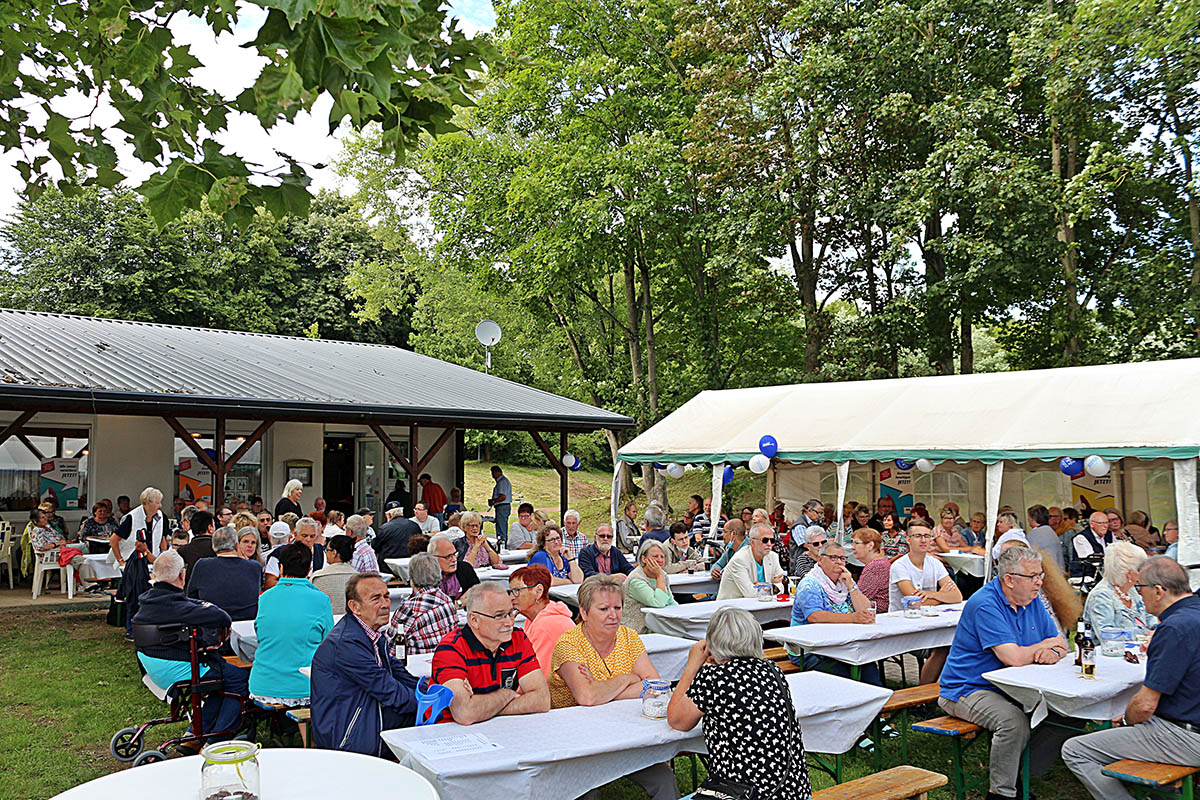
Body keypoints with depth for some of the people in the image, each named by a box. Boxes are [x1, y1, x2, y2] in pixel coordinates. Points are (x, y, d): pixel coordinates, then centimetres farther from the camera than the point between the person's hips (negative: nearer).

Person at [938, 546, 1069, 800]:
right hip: (967, 690, -8)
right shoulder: (985, 604, -21)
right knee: (1014, 720, -32)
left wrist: (1054, 653, -14)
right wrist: (1043, 646, -7)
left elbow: (1059, 644, 12)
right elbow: (1014, 658, -28)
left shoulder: (1031, 601, 7)